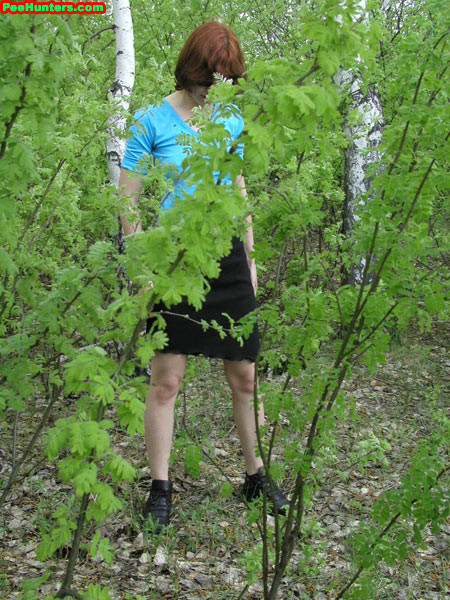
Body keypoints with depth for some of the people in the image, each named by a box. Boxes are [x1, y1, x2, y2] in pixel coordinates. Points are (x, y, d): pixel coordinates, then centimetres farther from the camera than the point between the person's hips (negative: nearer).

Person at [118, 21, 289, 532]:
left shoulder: (231, 121, 9)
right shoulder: (152, 121, -5)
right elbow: (128, 202, -4)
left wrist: (250, 257, 16)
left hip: (226, 260, 4)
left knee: (245, 377, 9)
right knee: (166, 380, 1)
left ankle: (256, 476, 24)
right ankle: (159, 489, 15)